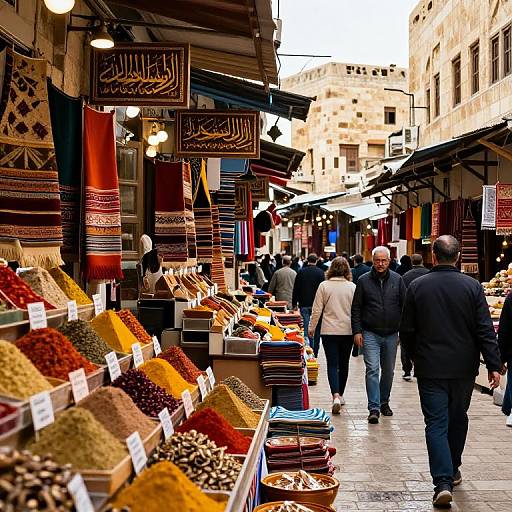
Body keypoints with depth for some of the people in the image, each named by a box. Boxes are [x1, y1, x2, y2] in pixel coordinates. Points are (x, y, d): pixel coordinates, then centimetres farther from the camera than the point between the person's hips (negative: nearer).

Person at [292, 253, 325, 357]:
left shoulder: (301, 272, 2)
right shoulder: (320, 272, -4)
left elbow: (296, 289, 4)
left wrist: (294, 303, 11)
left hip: (304, 304, 1)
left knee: (305, 328, 3)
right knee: (316, 330, 7)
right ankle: (315, 352, 10)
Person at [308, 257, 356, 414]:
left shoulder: (324, 286, -5)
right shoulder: (352, 287, -2)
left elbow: (317, 310, -3)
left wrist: (312, 327, 9)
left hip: (329, 331, -1)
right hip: (348, 331, 2)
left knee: (332, 364, 0)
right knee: (343, 364, 15)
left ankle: (336, 396, -17)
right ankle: (340, 395, 27)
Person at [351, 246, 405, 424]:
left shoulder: (397, 280, 3)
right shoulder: (364, 280, -1)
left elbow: (404, 306, 7)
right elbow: (356, 308, 1)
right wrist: (357, 331, -6)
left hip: (391, 334, 2)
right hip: (370, 334, -2)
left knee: (388, 371, 13)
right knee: (372, 369, -9)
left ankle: (384, 402, 30)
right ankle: (374, 408, -6)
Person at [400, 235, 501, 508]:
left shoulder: (417, 286, -6)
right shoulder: (472, 286, -6)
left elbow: (406, 330, 0)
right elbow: (485, 330, -8)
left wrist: (417, 357, 17)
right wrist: (494, 365, -3)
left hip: (430, 368, -2)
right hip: (464, 368, 2)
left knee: (436, 424, 2)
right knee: (458, 419, 20)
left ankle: (443, 482, -8)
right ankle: (453, 470, 36)